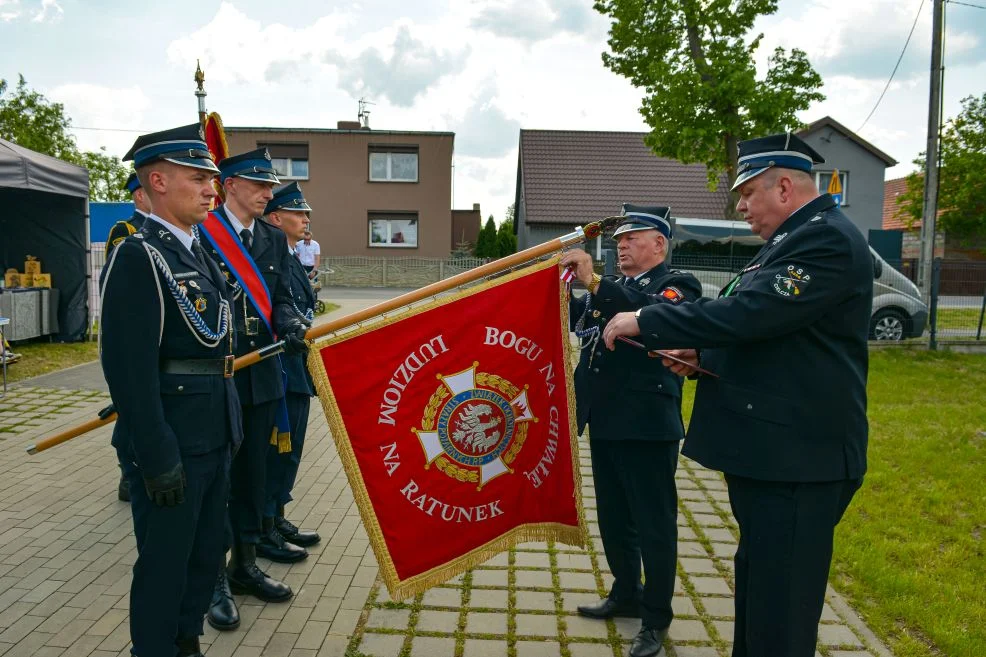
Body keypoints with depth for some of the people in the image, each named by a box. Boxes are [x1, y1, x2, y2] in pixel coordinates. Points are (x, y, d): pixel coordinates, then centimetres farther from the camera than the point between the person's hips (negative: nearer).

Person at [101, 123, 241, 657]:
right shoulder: (137, 257, -16)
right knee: (164, 567, 8)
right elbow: (129, 369, -21)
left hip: (213, 440, 9)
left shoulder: (198, 253, 11)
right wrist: (157, 460, -21)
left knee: (205, 557, 21)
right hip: (171, 448, -9)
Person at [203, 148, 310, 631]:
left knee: (253, 473, 14)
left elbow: (279, 298, 9)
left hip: (259, 375, 6)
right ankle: (215, 579, 17)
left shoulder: (274, 240, 11)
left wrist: (289, 326, -12)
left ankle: (245, 564, 29)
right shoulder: (199, 234, -7)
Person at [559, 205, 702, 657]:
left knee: (654, 525, 4)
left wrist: (595, 282, -31)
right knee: (613, 518, 19)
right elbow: (574, 319, 8)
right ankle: (625, 595, 37)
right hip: (604, 424, 7)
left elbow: (662, 316, -27)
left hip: (647, 427, -7)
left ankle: (655, 620, 18)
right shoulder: (610, 291, 16)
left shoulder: (677, 284, -5)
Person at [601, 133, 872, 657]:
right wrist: (699, 355, 4)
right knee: (756, 595, 22)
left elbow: (746, 314, -27)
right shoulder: (792, 241, 17)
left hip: (795, 460, -10)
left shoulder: (827, 240, -17)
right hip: (766, 452, 10)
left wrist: (643, 321, -18)